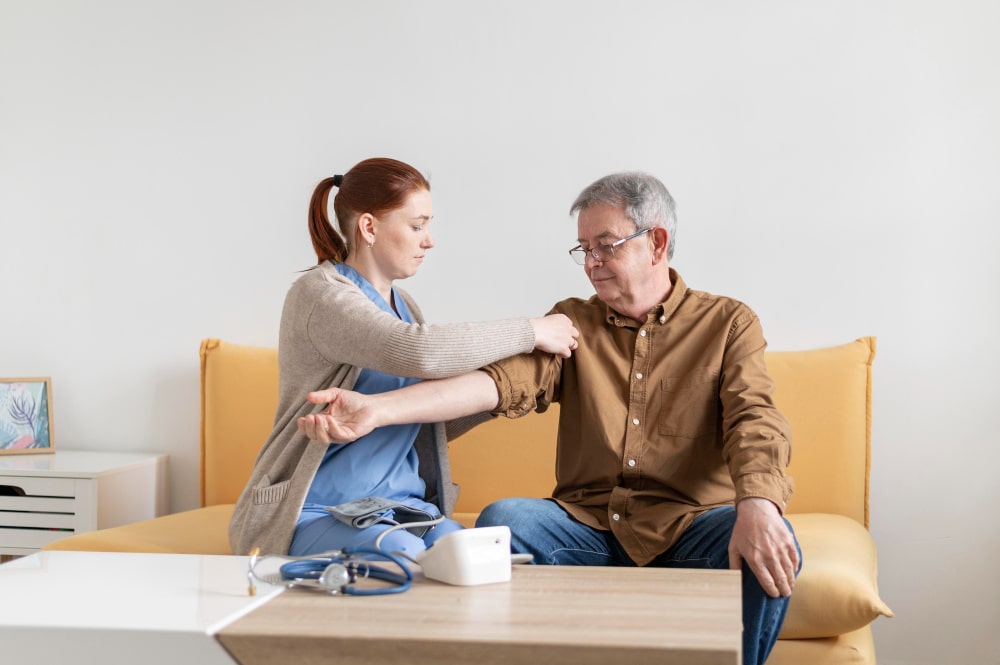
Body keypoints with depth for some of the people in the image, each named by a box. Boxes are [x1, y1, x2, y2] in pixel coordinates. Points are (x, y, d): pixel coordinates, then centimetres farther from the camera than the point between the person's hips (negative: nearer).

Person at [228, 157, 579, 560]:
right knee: (402, 556, -36)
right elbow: (420, 352, -30)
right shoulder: (319, 293, -12)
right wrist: (531, 332, -19)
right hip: (315, 513, -7)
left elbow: (434, 424, 18)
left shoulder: (402, 304, 15)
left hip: (400, 507, 7)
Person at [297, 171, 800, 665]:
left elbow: (753, 419, -11)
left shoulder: (729, 323, 5)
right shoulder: (572, 323, 11)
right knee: (501, 520, -25)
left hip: (690, 529, -1)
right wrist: (378, 409, -24)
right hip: (589, 528, 2)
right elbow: (502, 381, -7)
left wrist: (757, 505, -34)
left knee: (771, 548, -30)